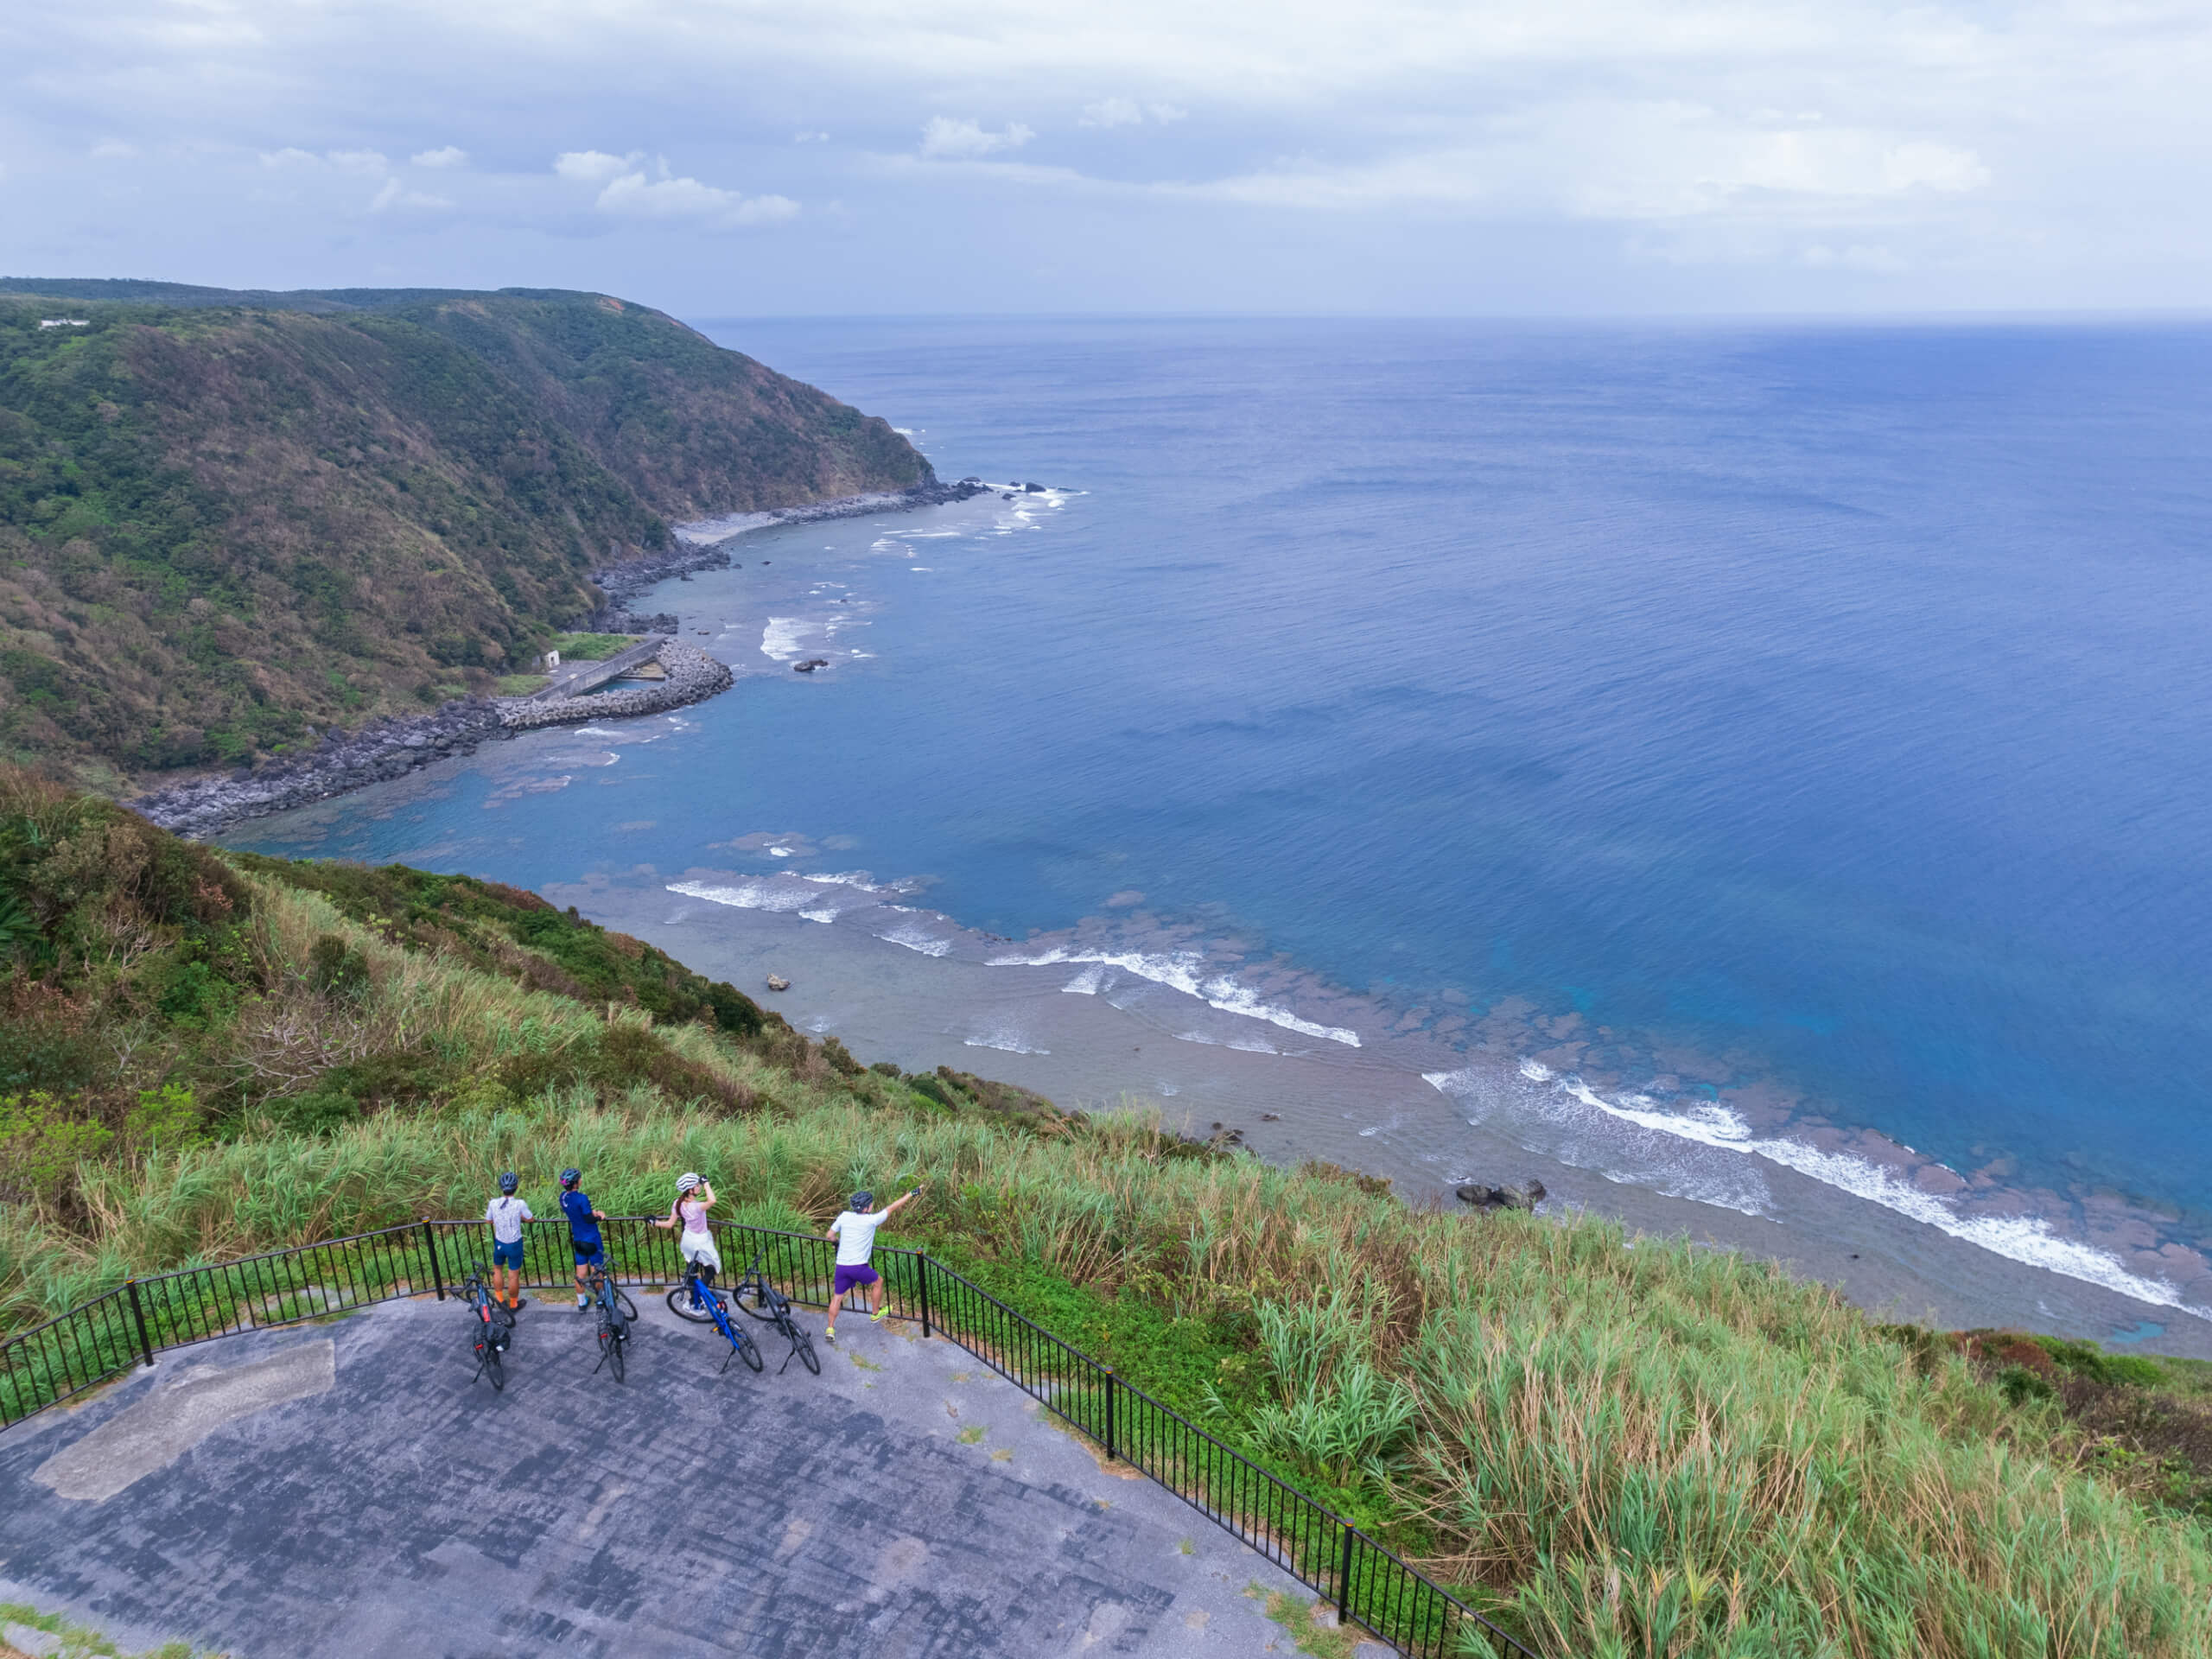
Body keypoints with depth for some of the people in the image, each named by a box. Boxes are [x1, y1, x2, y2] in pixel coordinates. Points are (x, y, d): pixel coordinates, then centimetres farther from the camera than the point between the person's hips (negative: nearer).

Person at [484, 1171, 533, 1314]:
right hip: (515, 1244, -2)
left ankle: (500, 1300, 36)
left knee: (497, 1269, 27)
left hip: (499, 1243, 2)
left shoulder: (493, 1203, -16)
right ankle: (513, 1305, 27)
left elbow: (488, 1220, 2)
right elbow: (531, 1219, -8)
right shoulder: (520, 1204, -24)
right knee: (513, 1275, 12)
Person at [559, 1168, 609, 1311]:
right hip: (592, 1240, -6)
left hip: (578, 1241, 6)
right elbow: (590, 1219, -22)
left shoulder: (563, 1197, -2)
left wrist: (594, 1212, 0)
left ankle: (581, 1303, 27)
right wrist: (600, 1216, -3)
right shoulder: (581, 1198, -26)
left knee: (580, 1273, 16)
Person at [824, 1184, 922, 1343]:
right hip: (858, 1266, -4)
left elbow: (831, 1235, 10)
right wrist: (912, 1194, 8)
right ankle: (875, 1314, 34)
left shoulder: (845, 1216, 0)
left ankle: (830, 1328, 14)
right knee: (878, 1281, 22)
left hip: (841, 1265, 4)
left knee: (837, 1297, 17)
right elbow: (892, 1207, -2)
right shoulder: (871, 1220, -11)